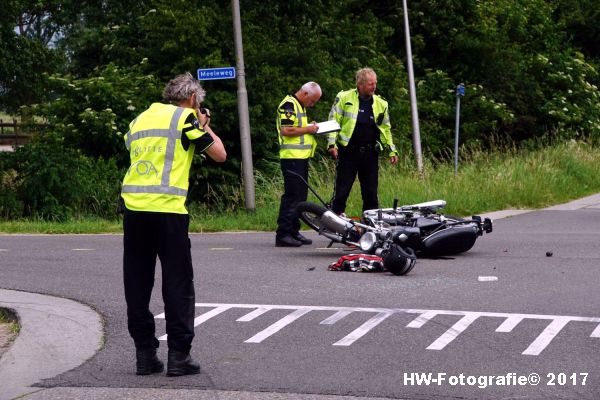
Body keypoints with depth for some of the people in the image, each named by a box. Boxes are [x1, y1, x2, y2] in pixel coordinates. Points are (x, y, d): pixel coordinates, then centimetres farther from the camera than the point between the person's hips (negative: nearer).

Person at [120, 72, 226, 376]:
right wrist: (205, 126, 22)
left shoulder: (140, 118, 20)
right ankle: (178, 356, 1)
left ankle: (145, 355, 13)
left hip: (132, 205, 5)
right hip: (167, 208, -5)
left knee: (137, 284, 10)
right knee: (177, 285, 2)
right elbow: (219, 154, 4)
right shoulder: (186, 117, 3)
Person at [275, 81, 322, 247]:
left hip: (301, 157, 10)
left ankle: (293, 232, 18)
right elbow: (286, 130, -21)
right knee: (292, 196, -11)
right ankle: (283, 234, -10)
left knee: (301, 195, 12)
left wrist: (310, 127, 14)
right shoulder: (288, 105, -12)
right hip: (292, 157, -10)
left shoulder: (300, 106, 20)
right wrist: (307, 129, -13)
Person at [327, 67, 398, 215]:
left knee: (371, 191, 9)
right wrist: (332, 144, -11)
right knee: (341, 191, -3)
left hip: (370, 153, 4)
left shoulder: (380, 104, 10)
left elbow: (385, 129, 17)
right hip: (348, 152, -4)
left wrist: (392, 150, 12)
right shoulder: (344, 98, -3)